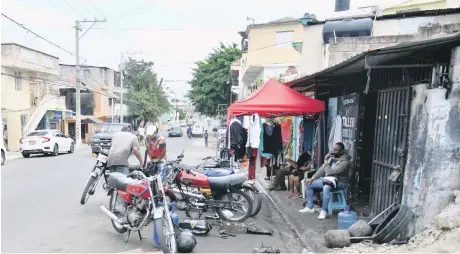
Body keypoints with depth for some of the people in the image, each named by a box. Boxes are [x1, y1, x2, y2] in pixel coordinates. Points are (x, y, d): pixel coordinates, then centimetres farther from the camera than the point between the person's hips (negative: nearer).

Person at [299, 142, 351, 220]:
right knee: (308, 184, 1)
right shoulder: (331, 156, 2)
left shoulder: (345, 161, -22)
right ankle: (310, 207, 8)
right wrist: (312, 178, -3)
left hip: (339, 183, -8)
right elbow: (322, 169, 5)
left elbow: (329, 172, -27)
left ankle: (324, 211, -24)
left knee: (326, 187, -40)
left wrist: (326, 161, -15)